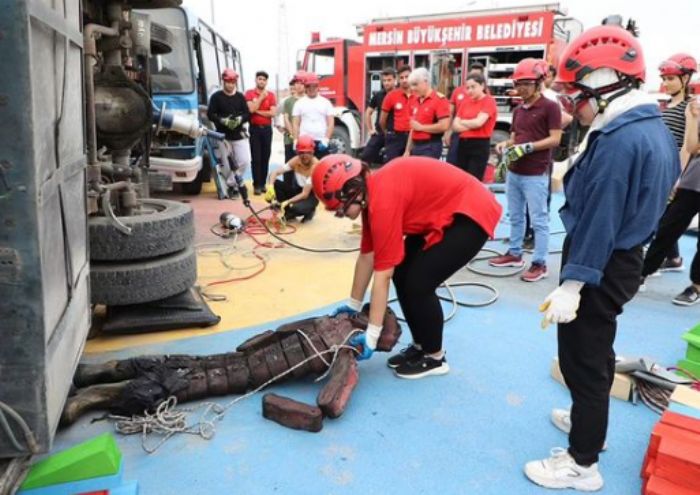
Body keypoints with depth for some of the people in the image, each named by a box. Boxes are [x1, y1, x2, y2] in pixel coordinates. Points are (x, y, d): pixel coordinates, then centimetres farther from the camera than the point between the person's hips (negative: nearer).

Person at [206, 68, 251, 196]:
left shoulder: (240, 97, 6)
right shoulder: (216, 96, -1)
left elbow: (248, 114, 5)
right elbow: (210, 114, -6)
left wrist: (240, 119, -16)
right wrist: (223, 120, -21)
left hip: (239, 135, 2)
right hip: (223, 135, -2)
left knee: (245, 161, -8)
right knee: (226, 164, 3)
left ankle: (231, 183, 7)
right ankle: (231, 185, 20)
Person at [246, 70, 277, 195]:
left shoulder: (271, 95, 7)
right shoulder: (249, 93, 2)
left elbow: (273, 113, -5)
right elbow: (251, 109, -14)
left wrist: (258, 111, -9)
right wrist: (261, 97, -9)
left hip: (267, 129, 2)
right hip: (254, 128, -2)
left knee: (265, 157, 4)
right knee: (256, 158, -4)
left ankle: (263, 183, 13)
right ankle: (256, 185, -1)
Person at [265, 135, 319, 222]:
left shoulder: (315, 166, -26)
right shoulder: (296, 161, -12)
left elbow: (305, 194, -28)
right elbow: (275, 172, -15)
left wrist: (287, 202, -35)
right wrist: (270, 186, -34)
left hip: (310, 195, -5)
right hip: (297, 190, 5)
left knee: (297, 208, -37)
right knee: (275, 184, -17)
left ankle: (309, 211, 1)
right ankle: (288, 211, 1)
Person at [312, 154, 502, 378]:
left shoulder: (383, 200, -29)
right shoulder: (371, 194, -1)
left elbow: (383, 274, -26)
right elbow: (366, 256, 7)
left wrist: (372, 335, -18)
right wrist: (354, 305, 15)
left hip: (471, 213, -9)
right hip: (443, 213, 9)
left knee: (418, 283, -11)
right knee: (402, 274, 5)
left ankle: (434, 357, 9)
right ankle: (421, 345, 21)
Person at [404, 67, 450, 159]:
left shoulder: (439, 100, -10)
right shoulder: (414, 101, 12)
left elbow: (444, 126, -19)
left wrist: (421, 127, -11)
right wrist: (408, 150, 15)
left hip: (431, 146, -7)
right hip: (416, 146, 7)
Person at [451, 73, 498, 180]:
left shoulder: (489, 101, -4)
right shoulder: (465, 101, 12)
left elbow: (478, 122, -17)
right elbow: (455, 125, 4)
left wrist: (462, 121, 1)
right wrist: (471, 125, -11)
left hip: (480, 145, -6)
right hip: (463, 144, 6)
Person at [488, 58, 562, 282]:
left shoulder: (550, 107, -8)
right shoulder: (518, 110, 14)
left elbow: (555, 139, -13)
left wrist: (528, 147, -22)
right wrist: (505, 145, 0)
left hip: (536, 174, -8)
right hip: (514, 172, 8)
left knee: (539, 220, -1)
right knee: (515, 216, 15)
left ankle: (540, 263, 4)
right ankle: (514, 253, 28)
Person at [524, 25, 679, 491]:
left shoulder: (617, 140, -24)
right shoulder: (654, 128, 8)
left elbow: (599, 218, -26)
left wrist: (572, 283, -23)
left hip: (601, 267, -10)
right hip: (625, 259, 10)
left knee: (583, 359, 2)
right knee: (595, 351, 25)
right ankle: (589, 420, 45)